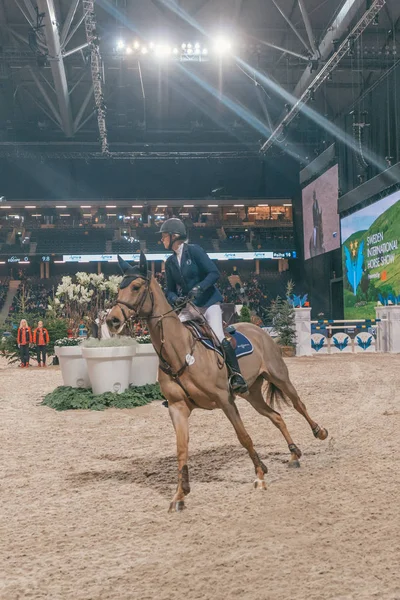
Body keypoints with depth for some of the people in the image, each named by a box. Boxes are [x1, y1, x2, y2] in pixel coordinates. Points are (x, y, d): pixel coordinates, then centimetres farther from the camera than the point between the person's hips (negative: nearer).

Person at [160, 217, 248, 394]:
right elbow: (170, 290, 10)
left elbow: (214, 273, -13)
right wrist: (175, 299, -13)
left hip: (209, 302, -6)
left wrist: (199, 287, -27)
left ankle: (237, 376, -17)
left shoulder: (194, 250, -8)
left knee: (218, 337, -24)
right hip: (188, 307, 6)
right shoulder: (170, 262, 9)